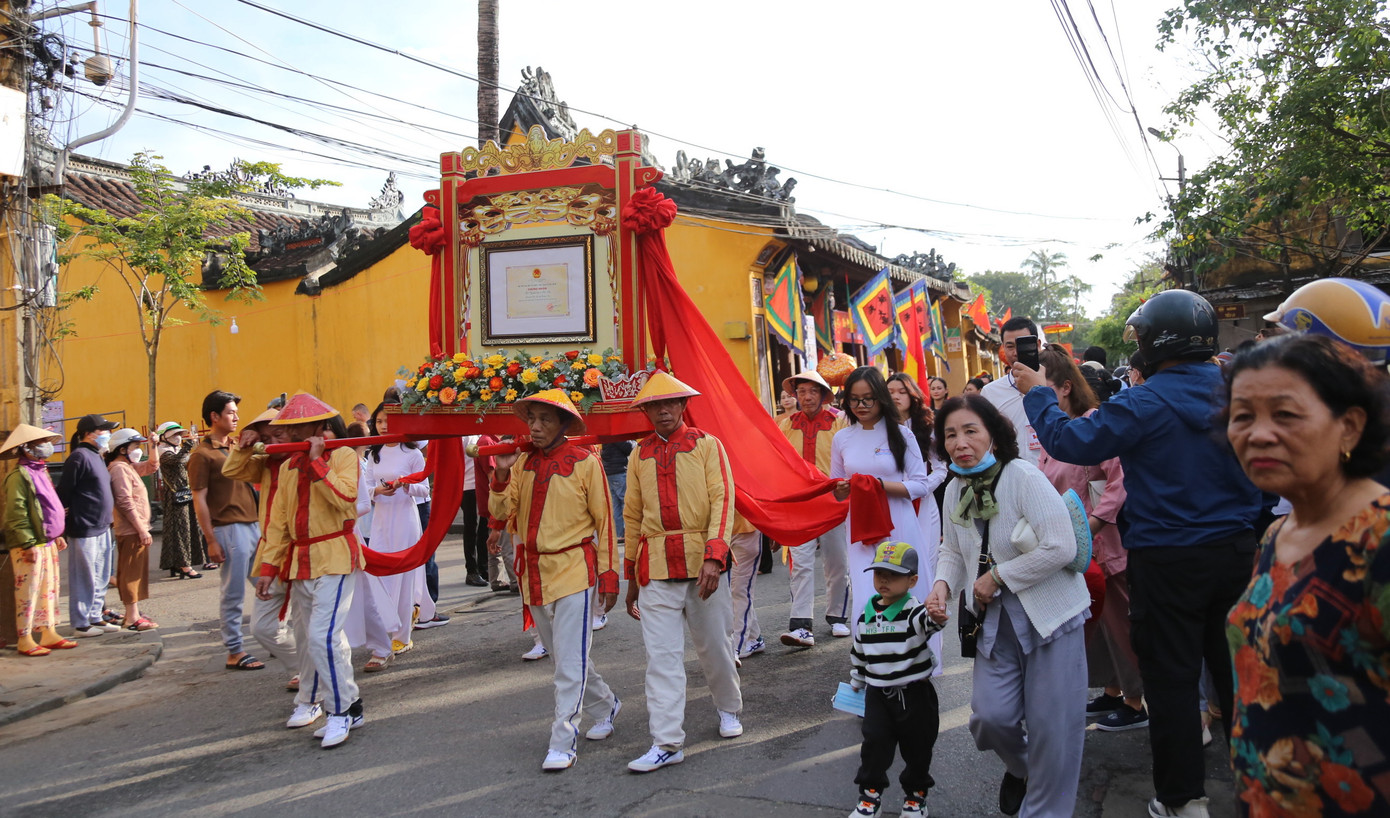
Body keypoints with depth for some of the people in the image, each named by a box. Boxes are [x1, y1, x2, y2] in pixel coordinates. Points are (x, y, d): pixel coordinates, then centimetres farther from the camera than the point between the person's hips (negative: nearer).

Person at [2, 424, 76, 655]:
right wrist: (28, 543, -21)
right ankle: (25, 640, 5)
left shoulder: (41, 472, 17)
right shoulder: (19, 476, -13)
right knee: (28, 592, -3)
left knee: (49, 590, 13)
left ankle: (49, 634, 20)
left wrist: (57, 535, 19)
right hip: (29, 546, -9)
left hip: (47, 543, 9)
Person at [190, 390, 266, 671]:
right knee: (234, 595, 0)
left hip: (253, 524, 7)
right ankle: (234, 653, 9)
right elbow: (199, 501, -10)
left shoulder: (236, 447, 15)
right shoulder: (202, 454, -7)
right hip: (230, 529, -7)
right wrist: (211, 540, -14)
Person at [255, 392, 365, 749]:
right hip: (299, 561, 7)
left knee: (322, 635, -16)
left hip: (335, 557, -7)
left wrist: (317, 460, -18)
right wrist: (268, 566, 10)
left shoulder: (343, 455, -5)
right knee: (320, 638, 10)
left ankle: (344, 710, -2)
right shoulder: (288, 466, 13)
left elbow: (343, 497, -23)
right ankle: (348, 709, 20)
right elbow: (279, 521, 15)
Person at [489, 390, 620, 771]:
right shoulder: (523, 462, 6)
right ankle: (605, 706, 38)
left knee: (570, 661, -6)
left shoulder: (585, 462, -8)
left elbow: (604, 520, -4)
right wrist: (502, 472, -14)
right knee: (563, 656, 18)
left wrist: (608, 575, -5)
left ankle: (563, 743, 2)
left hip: (574, 571, -6)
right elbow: (501, 510, 2)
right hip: (533, 572, 6)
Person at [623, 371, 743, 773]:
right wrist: (630, 577, 15)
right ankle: (666, 743, 3)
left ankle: (728, 708, 37)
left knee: (714, 642, 11)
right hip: (655, 566, 2)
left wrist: (714, 557, -19)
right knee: (662, 653, -2)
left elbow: (722, 501, -7)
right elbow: (632, 516, 15)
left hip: (700, 559, -2)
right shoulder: (640, 455, 11)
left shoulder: (707, 445, 2)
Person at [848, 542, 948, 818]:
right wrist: (856, 683, 25)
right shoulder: (866, 616, 1)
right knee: (874, 742, -1)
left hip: (915, 694, -3)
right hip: (878, 694, 3)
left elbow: (927, 621, -40)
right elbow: (858, 653, 16)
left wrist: (937, 617, -62)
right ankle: (870, 794, 16)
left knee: (917, 746, 10)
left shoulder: (913, 611, -14)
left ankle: (916, 793, 33)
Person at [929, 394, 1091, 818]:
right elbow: (953, 551, 15)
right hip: (995, 619, 5)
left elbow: (1060, 547, -23)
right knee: (990, 716, -2)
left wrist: (997, 576, -16)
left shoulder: (1023, 477, -18)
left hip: (1050, 612, -5)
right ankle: (1020, 766, 33)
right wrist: (943, 584, -7)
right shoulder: (955, 490, 3)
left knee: (1050, 724, 1)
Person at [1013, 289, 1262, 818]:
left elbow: (1071, 442, -14)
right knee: (1234, 665, 20)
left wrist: (1037, 395, -2)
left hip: (1168, 561, -5)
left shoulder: (1145, 404, -19)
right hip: (1237, 550, 6)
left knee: (1172, 678, 6)